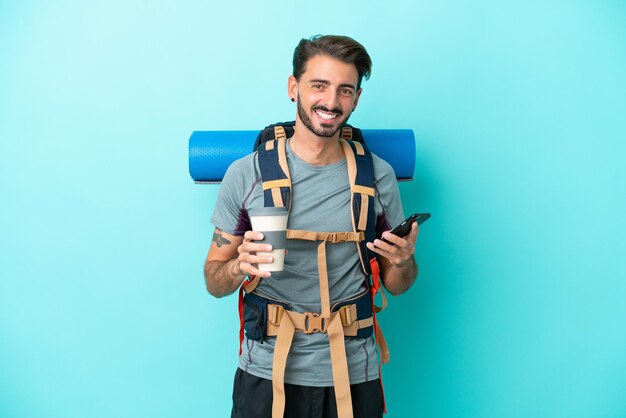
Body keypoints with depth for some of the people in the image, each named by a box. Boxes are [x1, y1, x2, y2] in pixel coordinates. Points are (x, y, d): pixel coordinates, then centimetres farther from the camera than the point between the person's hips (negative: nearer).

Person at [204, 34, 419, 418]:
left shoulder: (378, 175, -4)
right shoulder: (246, 174, -9)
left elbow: (395, 285, 5)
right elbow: (215, 282, -2)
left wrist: (404, 261, -16)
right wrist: (240, 265, -23)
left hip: (353, 373, 2)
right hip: (267, 371, -1)